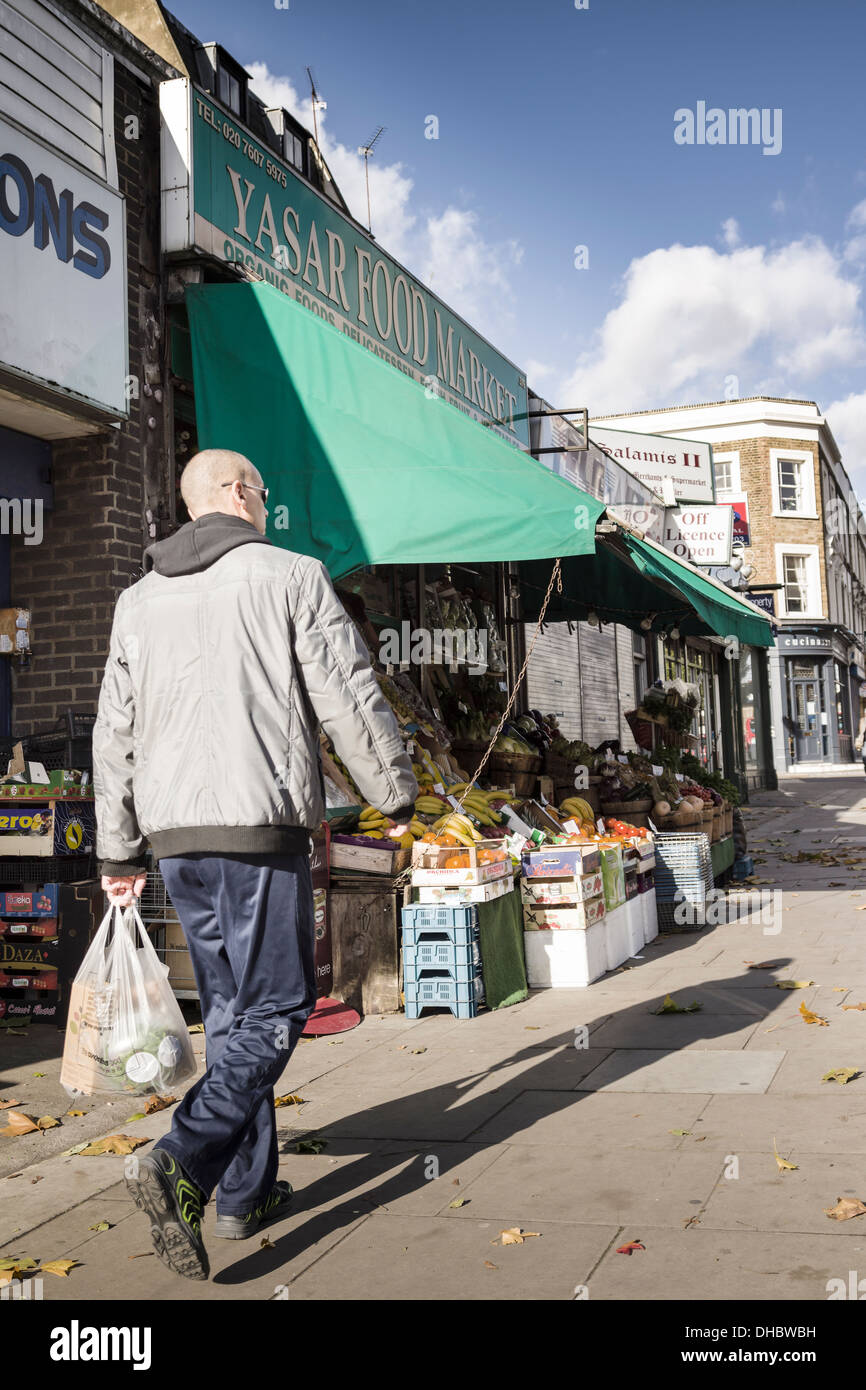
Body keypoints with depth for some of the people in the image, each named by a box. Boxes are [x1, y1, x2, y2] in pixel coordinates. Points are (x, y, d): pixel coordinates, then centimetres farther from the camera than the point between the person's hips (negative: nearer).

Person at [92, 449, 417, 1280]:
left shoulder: (139, 600, 15)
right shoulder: (290, 576, -2)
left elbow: (115, 732, 15)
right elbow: (352, 701, -5)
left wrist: (118, 850, 19)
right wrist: (396, 794, 8)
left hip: (174, 834, 7)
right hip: (259, 824, -6)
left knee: (230, 1010, 16)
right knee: (275, 1008, -1)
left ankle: (248, 1190, 21)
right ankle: (182, 1165, -18)